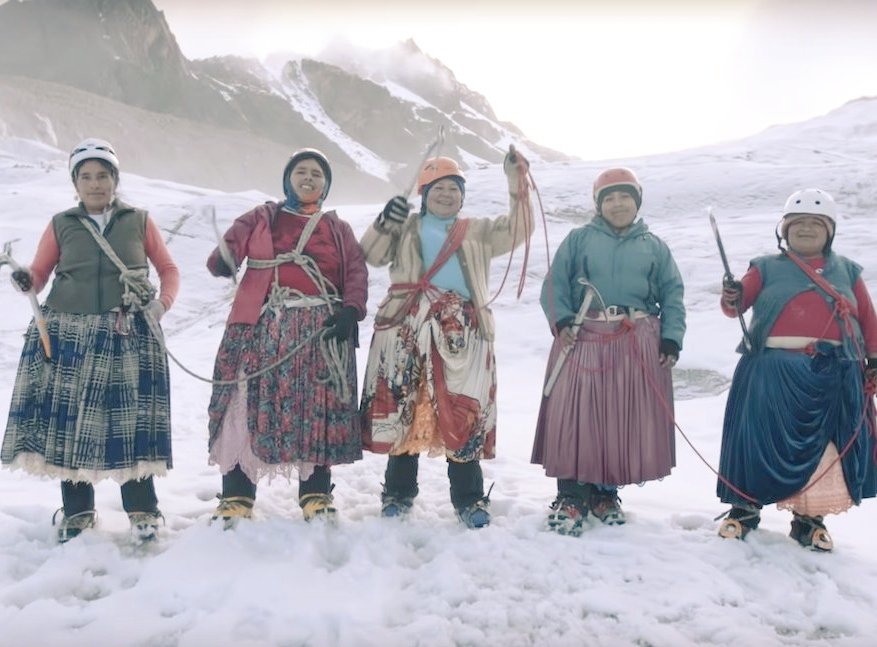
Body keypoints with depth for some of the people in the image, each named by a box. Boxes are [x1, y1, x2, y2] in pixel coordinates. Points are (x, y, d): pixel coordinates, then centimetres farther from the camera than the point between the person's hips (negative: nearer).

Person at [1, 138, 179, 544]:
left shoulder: (139, 221, 9)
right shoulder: (61, 225, 10)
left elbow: (168, 270, 11)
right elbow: (38, 274, 8)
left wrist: (162, 303, -6)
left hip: (128, 335, -1)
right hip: (69, 334, 1)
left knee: (131, 419, -7)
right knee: (70, 418, 0)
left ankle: (142, 510, 6)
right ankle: (77, 511, 16)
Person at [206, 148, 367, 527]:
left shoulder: (339, 229, 19)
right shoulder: (261, 219, 16)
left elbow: (357, 274, 8)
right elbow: (232, 243, 0)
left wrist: (351, 310, -11)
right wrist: (223, 260, -24)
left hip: (321, 331, 1)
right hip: (262, 328, -1)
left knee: (318, 412, -1)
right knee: (248, 408, -6)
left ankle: (316, 497, 9)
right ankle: (236, 500, 0)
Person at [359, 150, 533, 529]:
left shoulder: (479, 232, 19)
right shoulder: (404, 229, 17)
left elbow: (517, 231, 6)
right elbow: (372, 256, 4)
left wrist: (517, 182, -3)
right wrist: (384, 223, -15)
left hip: (461, 334, 0)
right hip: (407, 330, 0)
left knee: (464, 413, -3)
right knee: (402, 409, 2)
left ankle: (468, 499, 8)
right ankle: (399, 493, 17)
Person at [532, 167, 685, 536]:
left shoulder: (654, 247, 14)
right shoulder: (579, 239, 8)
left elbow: (672, 295, 10)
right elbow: (555, 284, 2)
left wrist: (671, 338, -2)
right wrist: (561, 320, -14)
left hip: (638, 345, 2)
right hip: (583, 339, -2)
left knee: (625, 420, 5)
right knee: (575, 416, -7)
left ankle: (605, 493, 20)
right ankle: (571, 497, 2)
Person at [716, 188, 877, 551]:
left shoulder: (846, 271, 16)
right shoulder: (767, 268, 10)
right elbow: (739, 301, -3)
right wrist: (733, 299, -25)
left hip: (834, 377, 2)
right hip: (772, 374, -2)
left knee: (825, 447, 5)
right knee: (760, 440, 0)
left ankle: (810, 516, 20)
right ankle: (745, 507, 16)